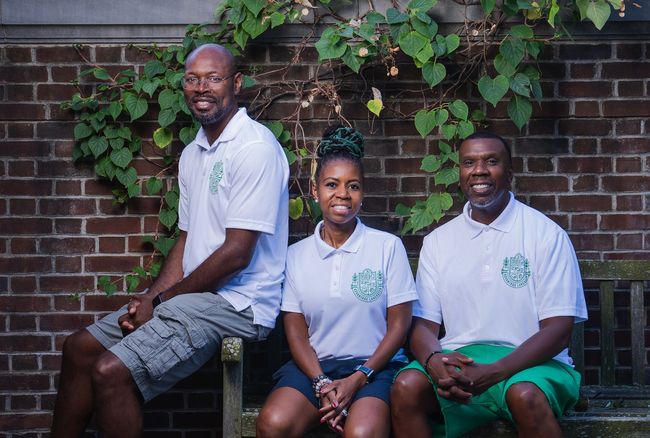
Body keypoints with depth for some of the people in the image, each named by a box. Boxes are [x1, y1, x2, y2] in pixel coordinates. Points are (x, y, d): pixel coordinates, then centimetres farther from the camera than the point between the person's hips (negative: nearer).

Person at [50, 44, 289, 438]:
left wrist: (161, 300, -11)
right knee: (80, 347, 8)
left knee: (111, 372, -20)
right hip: (194, 297, 9)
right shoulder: (193, 153, 14)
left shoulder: (255, 148, -16)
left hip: (237, 304, -9)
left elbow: (236, 254, -20)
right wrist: (150, 299, -1)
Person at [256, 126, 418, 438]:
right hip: (314, 365, 2)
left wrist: (357, 380, -10)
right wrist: (322, 384, -12)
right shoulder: (296, 255, 10)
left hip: (373, 366, -2)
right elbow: (296, 332, 6)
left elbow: (399, 324, 2)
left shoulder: (388, 246, 4)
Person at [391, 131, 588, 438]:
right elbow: (423, 324, 9)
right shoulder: (437, 241, 12)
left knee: (526, 395, -37)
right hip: (457, 361, 3)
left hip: (528, 362, -3)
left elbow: (559, 329, -5)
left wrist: (494, 372, -20)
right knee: (407, 386, -28)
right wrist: (433, 361, -18)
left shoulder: (547, 234, 1)